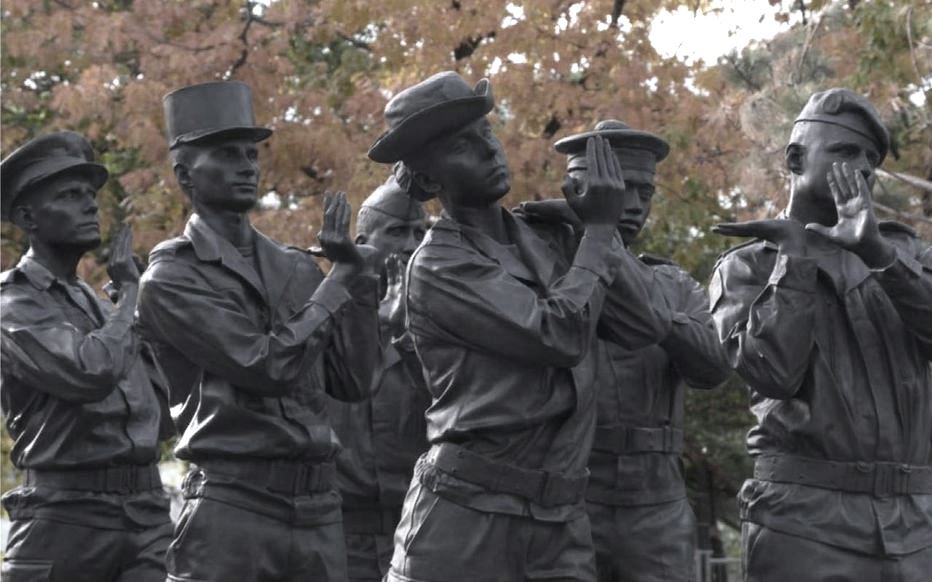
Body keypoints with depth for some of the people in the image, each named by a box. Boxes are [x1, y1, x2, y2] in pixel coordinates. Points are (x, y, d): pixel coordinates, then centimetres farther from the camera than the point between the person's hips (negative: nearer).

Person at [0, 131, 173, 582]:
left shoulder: (98, 304, 18)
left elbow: (162, 420, 20)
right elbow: (93, 371, -24)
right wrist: (130, 292, -7)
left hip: (149, 513, 6)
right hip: (66, 516, -6)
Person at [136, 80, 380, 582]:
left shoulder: (295, 267, 14)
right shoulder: (171, 278, -4)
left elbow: (353, 381, 10)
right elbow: (267, 366, -14)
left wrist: (355, 272, 3)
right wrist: (337, 281, -4)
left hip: (318, 504, 5)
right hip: (232, 506, -5)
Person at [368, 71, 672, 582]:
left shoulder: (541, 242, 12)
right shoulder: (439, 265, -8)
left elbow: (648, 324, 9)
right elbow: (561, 336, -16)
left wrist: (600, 231, 3)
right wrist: (598, 229, -4)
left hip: (561, 520, 6)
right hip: (464, 514, -6)